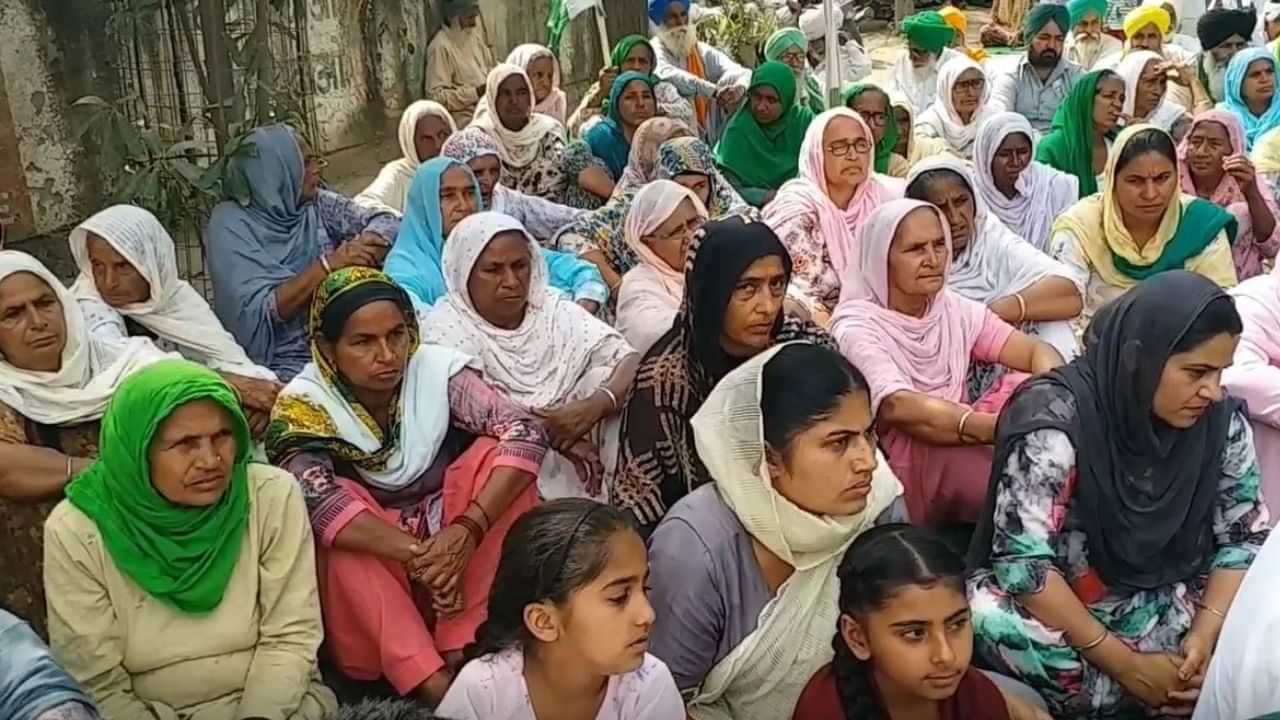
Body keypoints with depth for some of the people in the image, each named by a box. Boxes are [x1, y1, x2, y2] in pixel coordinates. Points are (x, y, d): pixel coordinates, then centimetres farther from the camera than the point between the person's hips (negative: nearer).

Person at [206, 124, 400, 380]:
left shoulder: (317, 204, 8)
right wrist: (328, 265, -22)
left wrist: (362, 249, -17)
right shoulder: (231, 223, -6)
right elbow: (258, 312, -16)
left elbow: (387, 222, 4)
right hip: (281, 364, -5)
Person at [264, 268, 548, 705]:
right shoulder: (303, 404, -16)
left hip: (445, 538, 2)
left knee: (494, 455, -21)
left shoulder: (437, 369, -13)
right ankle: (430, 678, -33)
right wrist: (417, 552, -40)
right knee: (339, 516, -30)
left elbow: (525, 433, -24)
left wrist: (466, 531, -36)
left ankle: (462, 648, -21)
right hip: (369, 565, -1)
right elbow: (318, 499, -32)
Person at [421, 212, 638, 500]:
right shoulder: (446, 326, -6)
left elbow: (632, 360, -6)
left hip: (571, 473, 4)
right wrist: (552, 434, -25)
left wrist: (595, 405, -25)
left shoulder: (554, 310, 4)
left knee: (604, 376, -13)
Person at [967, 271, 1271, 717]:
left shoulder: (1222, 421, -7)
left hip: (1163, 603, 5)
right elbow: (1021, 562, -24)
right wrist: (1124, 662, -25)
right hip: (1049, 606, -5)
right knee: (998, 624, -34)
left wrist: (1205, 636, -18)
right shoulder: (1055, 421, -24)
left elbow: (1244, 538, 0)